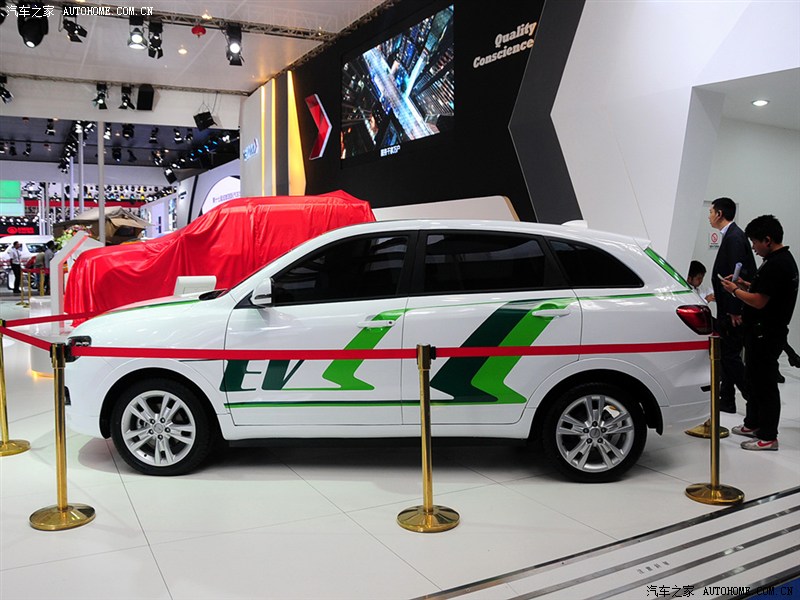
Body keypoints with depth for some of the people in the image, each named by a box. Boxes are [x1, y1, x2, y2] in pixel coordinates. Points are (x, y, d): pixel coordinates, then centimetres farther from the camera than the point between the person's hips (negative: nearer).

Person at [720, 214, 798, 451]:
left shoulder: (776, 264, -22)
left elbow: (759, 301, -24)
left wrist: (734, 290, -10)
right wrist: (745, 285, 11)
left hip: (766, 335, -11)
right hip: (764, 331, 11)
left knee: (765, 383, -2)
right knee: (755, 379, 20)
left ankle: (768, 437, 7)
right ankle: (753, 424, 33)